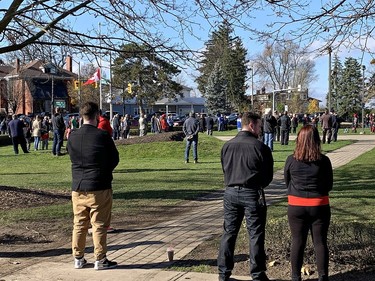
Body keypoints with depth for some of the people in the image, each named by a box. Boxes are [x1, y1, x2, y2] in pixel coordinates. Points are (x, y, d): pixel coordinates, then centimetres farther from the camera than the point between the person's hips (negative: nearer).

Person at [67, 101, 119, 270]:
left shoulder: (72, 137, 0)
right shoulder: (103, 136, -12)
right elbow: (115, 159, -1)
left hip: (77, 188, 5)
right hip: (99, 188, -4)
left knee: (79, 224, 14)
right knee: (99, 225, 4)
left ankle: (78, 258, 21)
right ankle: (100, 260, 9)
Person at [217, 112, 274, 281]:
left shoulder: (227, 146, 2)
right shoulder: (260, 147, -11)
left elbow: (225, 170, 10)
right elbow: (268, 176, -3)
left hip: (231, 192, 4)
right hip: (252, 194, -4)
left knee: (229, 233, 13)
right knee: (256, 235, 6)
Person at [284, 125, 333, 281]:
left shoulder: (291, 160, -8)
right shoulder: (324, 161, -10)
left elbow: (287, 183, 4)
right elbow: (329, 185, 2)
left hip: (296, 206, 1)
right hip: (319, 206, 0)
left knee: (297, 242, 11)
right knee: (320, 242, 10)